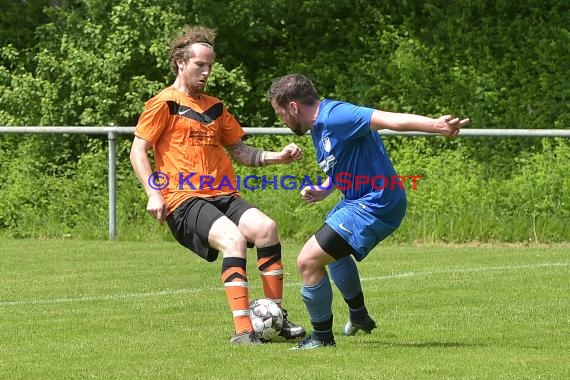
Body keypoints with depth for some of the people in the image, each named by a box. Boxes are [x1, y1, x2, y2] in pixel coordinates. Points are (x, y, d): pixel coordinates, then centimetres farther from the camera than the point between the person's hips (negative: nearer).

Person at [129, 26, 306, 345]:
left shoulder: (215, 108, 23)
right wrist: (154, 193, -12)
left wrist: (276, 157, 10)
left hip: (225, 197, 6)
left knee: (265, 227, -22)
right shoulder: (164, 104, 3)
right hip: (183, 200, -6)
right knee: (233, 238, -31)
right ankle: (243, 331, -34)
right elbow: (138, 152, 0)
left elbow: (240, 151, 26)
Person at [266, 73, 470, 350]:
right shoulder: (319, 125, 9)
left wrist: (435, 125, -46)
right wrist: (321, 192, 2)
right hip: (358, 201, 11)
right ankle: (359, 317, 54)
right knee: (333, 251, 36)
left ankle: (322, 336, 3)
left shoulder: (334, 117, -23)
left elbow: (388, 119, -34)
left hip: (375, 206, -11)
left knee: (308, 261, -14)